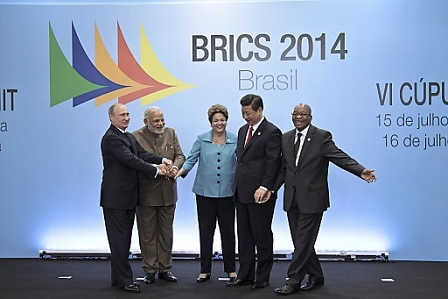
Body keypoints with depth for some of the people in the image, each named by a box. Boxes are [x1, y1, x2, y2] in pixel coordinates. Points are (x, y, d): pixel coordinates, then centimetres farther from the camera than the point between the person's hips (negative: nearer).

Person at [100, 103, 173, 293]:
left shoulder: (129, 136, 14)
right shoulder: (111, 138, -15)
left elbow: (141, 154, 4)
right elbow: (131, 160, -21)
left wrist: (162, 160, -11)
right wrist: (155, 170, -18)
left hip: (128, 196, 9)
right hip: (115, 197, -9)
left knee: (124, 238, 14)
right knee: (119, 239, -1)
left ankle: (118, 277, 24)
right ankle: (124, 280, 5)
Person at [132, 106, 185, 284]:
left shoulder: (171, 133, 5)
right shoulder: (136, 136, -9)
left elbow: (180, 155, 5)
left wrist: (175, 167, -16)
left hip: (168, 191, 4)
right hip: (146, 193, -4)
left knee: (166, 232, 13)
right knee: (147, 233, 7)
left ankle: (165, 269, 24)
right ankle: (149, 270, 18)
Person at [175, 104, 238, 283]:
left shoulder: (235, 140, 2)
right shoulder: (202, 139, 2)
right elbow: (191, 160, -1)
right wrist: (181, 171, -19)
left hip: (227, 192, 0)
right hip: (205, 192, 0)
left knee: (228, 230, 7)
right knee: (205, 231, 6)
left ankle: (230, 269, 19)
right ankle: (205, 270, 16)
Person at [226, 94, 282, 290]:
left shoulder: (272, 132, -9)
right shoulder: (243, 130, 15)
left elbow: (273, 163, -15)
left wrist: (264, 188, -21)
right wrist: (238, 186, 11)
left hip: (260, 194, -8)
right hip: (242, 193, 8)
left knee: (262, 236, 4)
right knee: (244, 236, 12)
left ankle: (262, 277, 15)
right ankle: (245, 275, 22)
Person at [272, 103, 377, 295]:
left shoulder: (322, 136, -7)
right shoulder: (286, 138, 10)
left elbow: (339, 157, -17)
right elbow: (283, 168, 12)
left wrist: (360, 171, -31)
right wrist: (271, 189, 2)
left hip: (311, 199, -6)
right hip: (292, 199, 6)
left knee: (303, 241, -3)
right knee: (301, 242, 13)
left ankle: (293, 282, 7)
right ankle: (316, 276, 29)